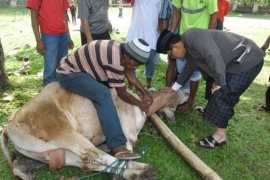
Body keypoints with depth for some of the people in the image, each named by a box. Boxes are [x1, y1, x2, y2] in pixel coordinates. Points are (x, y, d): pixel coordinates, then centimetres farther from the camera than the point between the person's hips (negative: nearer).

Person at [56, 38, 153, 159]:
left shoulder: (121, 49, -1)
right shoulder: (115, 60, -28)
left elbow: (128, 74, 10)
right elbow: (122, 93, -19)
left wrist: (145, 93, 6)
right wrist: (140, 104, -4)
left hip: (79, 68, 10)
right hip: (69, 74, -10)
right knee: (103, 94, -30)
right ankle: (118, 147, -31)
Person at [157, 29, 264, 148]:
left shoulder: (193, 37, -23)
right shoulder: (188, 47, 10)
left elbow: (214, 57, -31)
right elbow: (189, 68, 24)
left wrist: (219, 83, -20)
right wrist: (174, 88, 32)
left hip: (248, 60, -10)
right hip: (235, 61, 10)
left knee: (223, 94, -11)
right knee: (215, 88, 21)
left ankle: (220, 135, 0)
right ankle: (213, 111, 46)